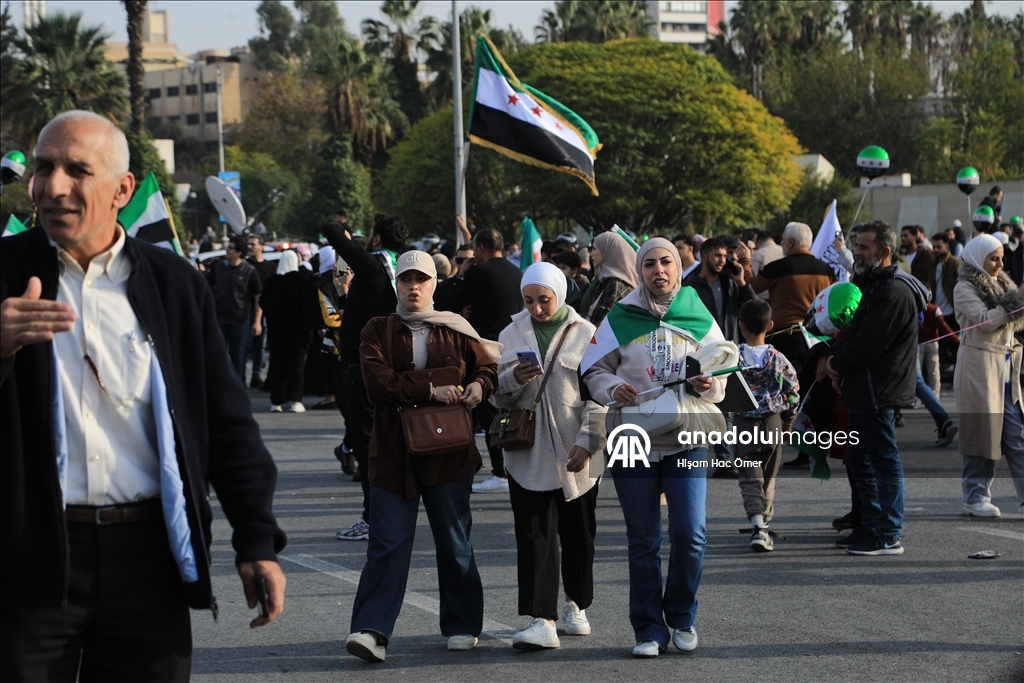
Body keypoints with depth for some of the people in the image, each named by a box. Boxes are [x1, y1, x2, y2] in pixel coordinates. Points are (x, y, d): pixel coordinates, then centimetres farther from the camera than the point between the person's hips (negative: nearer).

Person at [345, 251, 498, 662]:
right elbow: (377, 383, -11)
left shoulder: (455, 331, 8)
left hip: (448, 454, 1)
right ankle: (371, 632, -10)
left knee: (454, 543, 9)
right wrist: (430, 392, -20)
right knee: (388, 544, -6)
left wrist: (479, 385, -6)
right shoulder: (378, 332, 4)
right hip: (393, 454, -1)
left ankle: (462, 627, 20)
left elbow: (488, 364, 17)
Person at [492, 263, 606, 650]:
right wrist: (512, 379, -12)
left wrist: (587, 443, -10)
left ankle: (576, 604, 29)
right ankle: (541, 621, -13)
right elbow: (497, 396, 10)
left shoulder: (585, 334, 0)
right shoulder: (511, 335, 8)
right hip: (529, 454, 1)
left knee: (578, 533, 10)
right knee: (534, 535, -8)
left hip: (576, 456, -1)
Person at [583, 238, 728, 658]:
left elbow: (721, 380, 6)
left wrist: (707, 385, -17)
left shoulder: (698, 317, 4)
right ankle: (649, 629, 13)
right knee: (643, 541, 4)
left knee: (689, 533, -9)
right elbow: (595, 370, 5)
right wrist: (613, 388, -15)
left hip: (686, 440, 0)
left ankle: (682, 617, 13)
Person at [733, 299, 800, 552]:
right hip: (772, 422, 1)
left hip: (744, 422, -1)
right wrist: (789, 415, 16)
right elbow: (793, 391, 0)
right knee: (768, 477, 15)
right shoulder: (778, 359, -5)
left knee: (750, 478, 1)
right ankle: (764, 525, 20)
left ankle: (757, 524, -18)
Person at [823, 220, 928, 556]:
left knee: (884, 461, -6)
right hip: (865, 390, 11)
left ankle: (888, 536, -3)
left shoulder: (895, 291, -18)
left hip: (878, 391, -11)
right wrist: (832, 356, 3)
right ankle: (871, 527, 25)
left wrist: (837, 364, -8)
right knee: (859, 462, 16)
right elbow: (854, 332, 20)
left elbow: (869, 342, -22)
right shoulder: (875, 284, 17)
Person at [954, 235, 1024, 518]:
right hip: (979, 366, -7)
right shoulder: (965, 289, -7)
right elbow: (985, 320, -19)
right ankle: (976, 497, 4)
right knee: (981, 431, -3)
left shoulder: (1000, 283, 15)